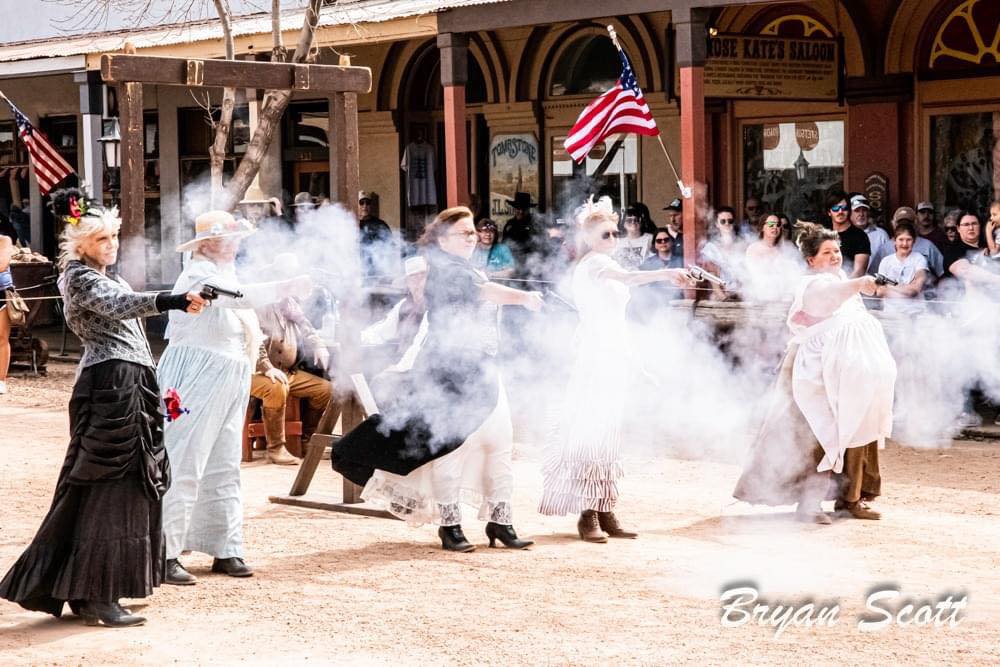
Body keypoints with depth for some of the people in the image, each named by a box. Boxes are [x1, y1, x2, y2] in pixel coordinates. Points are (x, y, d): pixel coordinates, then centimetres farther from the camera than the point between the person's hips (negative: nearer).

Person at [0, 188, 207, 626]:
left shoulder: (103, 277, 22)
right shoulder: (79, 278, -8)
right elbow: (118, 306, -28)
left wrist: (153, 390, 23)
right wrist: (171, 301, -43)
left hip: (130, 386, 10)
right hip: (109, 385, -10)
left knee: (129, 485, 10)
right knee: (109, 487, -10)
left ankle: (86, 590, 15)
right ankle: (94, 595, -8)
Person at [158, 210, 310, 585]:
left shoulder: (225, 273, 18)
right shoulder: (200, 274, -13)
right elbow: (239, 297, -30)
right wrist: (287, 287, -32)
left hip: (227, 386, 10)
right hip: (196, 380, -10)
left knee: (224, 468, 11)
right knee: (182, 466, -10)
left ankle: (225, 550, 16)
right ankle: (163, 555, -9)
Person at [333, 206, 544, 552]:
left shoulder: (471, 270, 21)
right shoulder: (443, 270, -10)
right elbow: (482, 290, -28)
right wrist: (524, 297, -40)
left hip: (481, 369, 9)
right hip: (449, 368, -9)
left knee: (498, 443, 3)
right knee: (451, 444, -8)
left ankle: (499, 522, 8)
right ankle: (449, 525, -1)